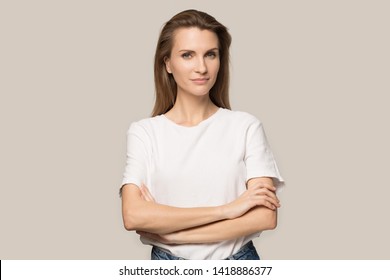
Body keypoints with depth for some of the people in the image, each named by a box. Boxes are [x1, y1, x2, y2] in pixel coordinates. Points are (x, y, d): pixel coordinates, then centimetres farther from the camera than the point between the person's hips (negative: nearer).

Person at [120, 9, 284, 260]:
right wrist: (226, 209, -19)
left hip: (237, 260, 0)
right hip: (168, 260, 0)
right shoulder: (144, 132, -5)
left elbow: (265, 216, -13)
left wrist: (172, 233, -17)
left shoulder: (246, 127, -6)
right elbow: (133, 215, -16)